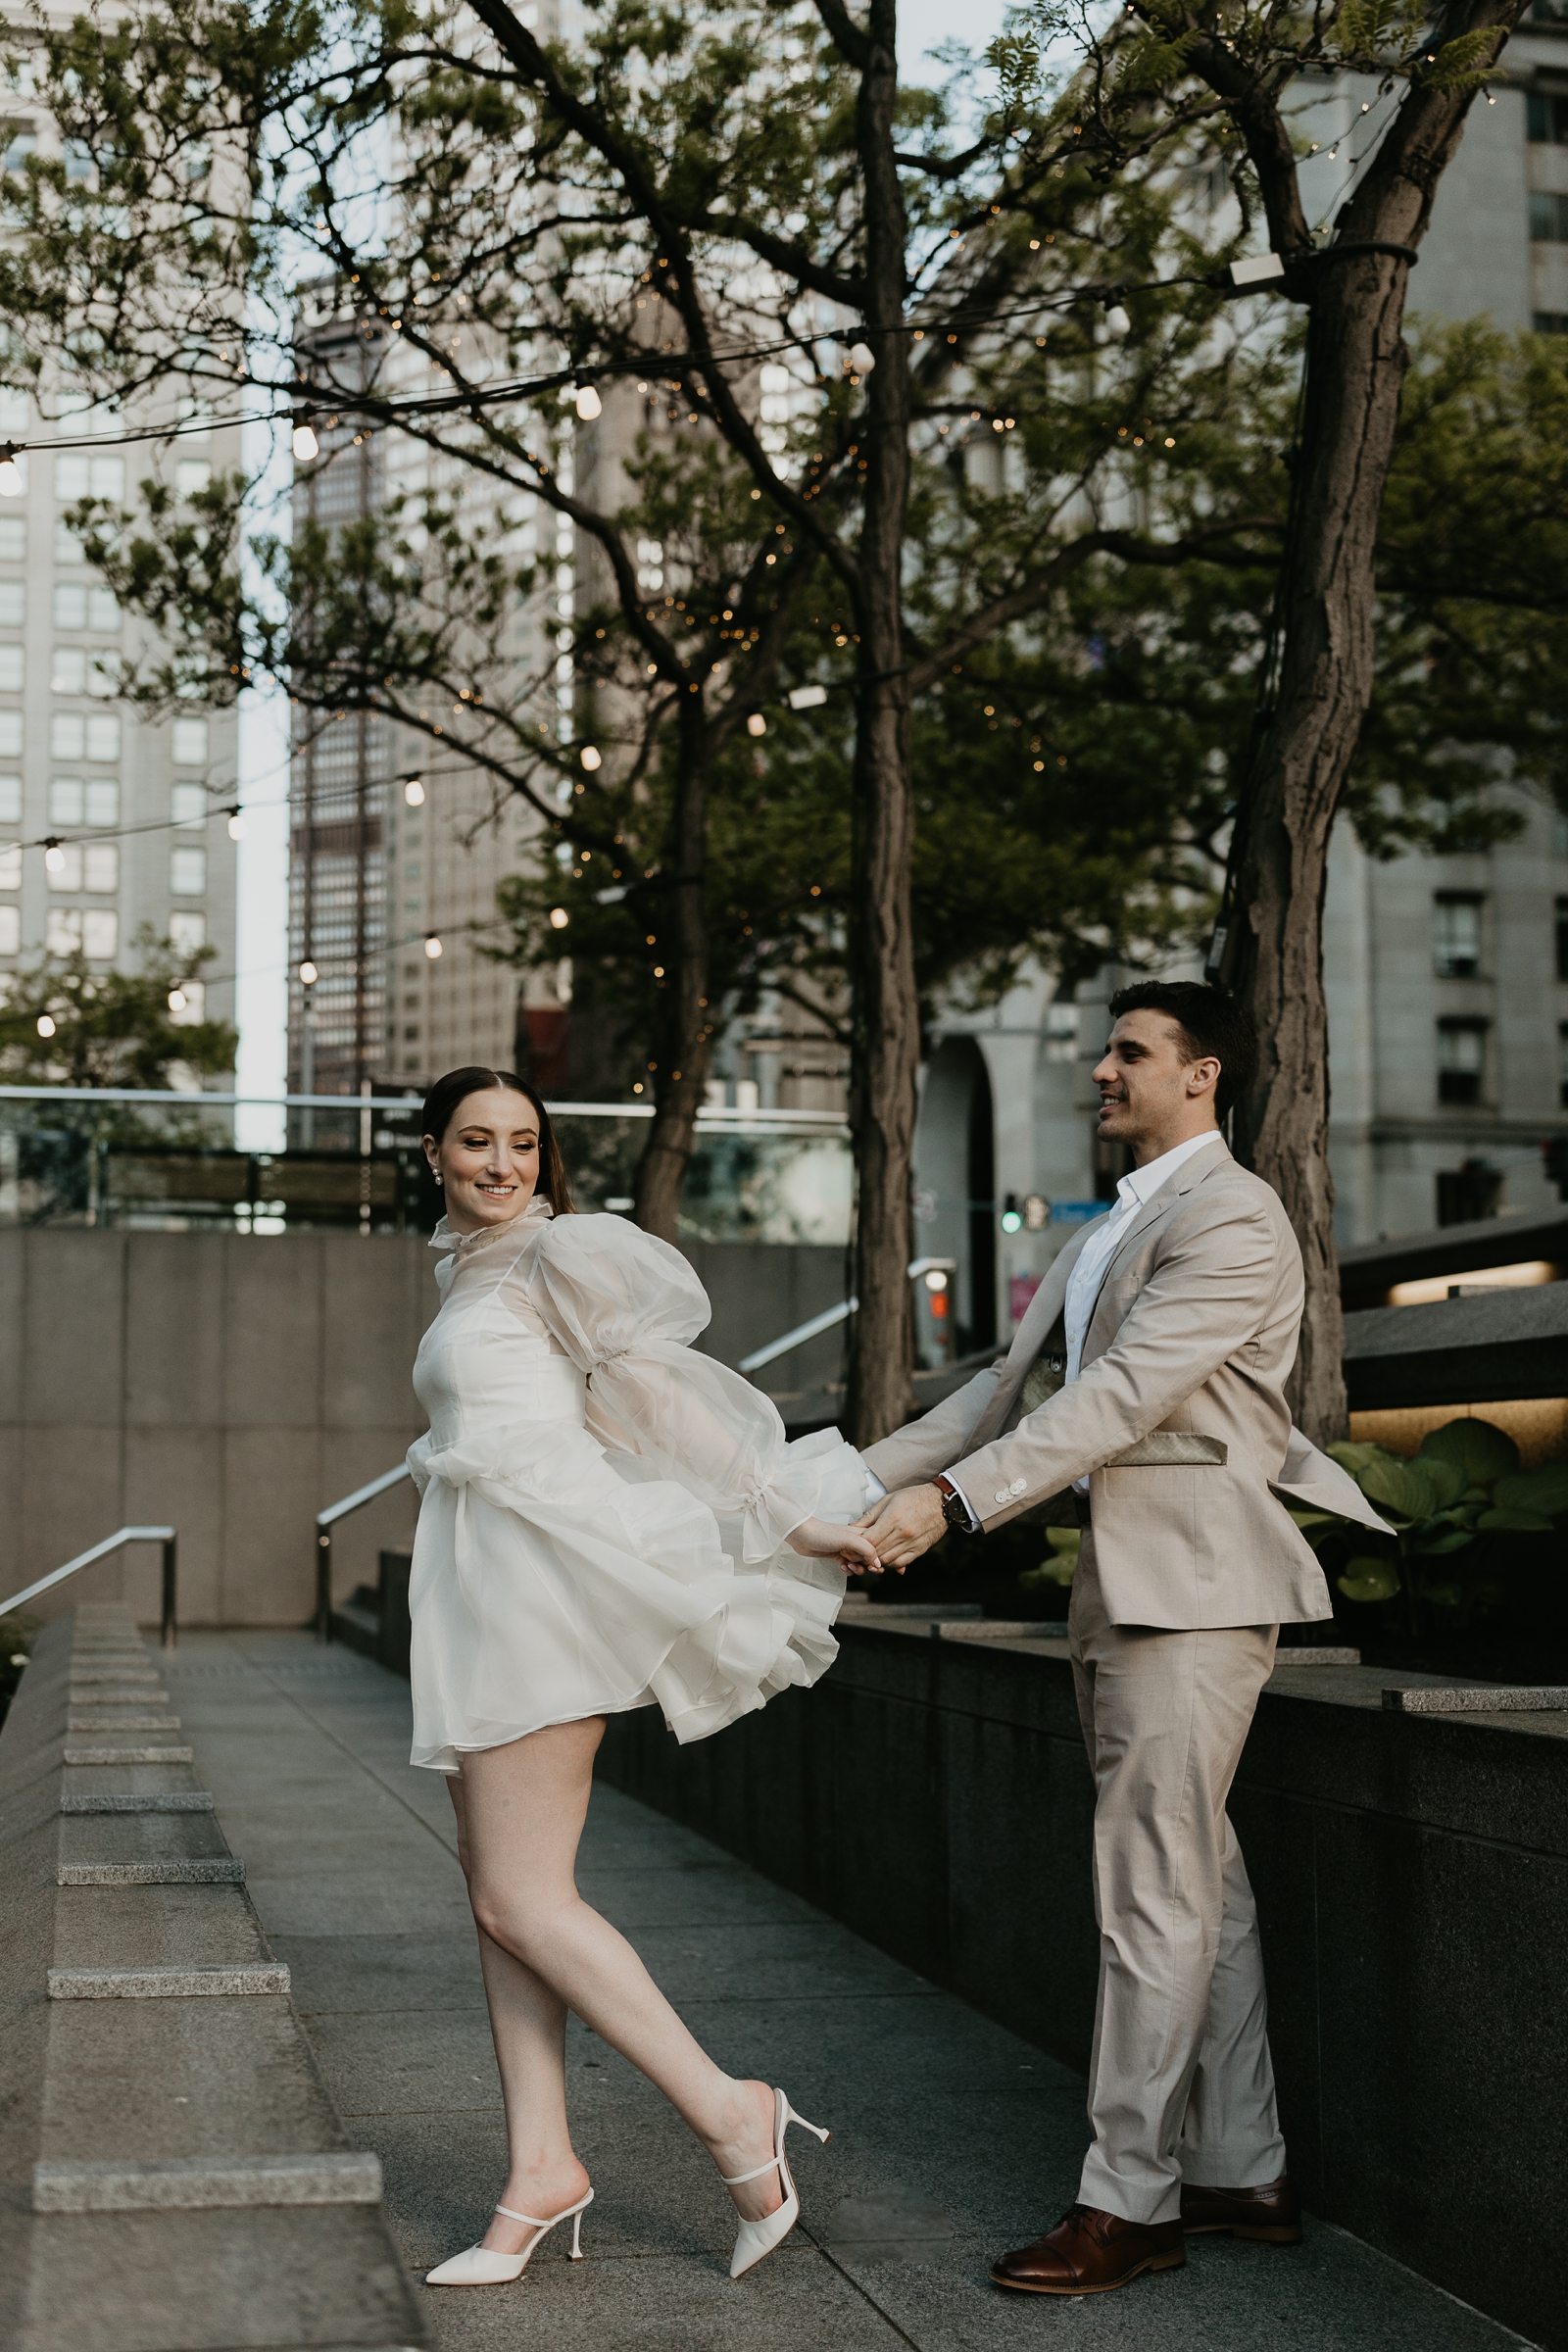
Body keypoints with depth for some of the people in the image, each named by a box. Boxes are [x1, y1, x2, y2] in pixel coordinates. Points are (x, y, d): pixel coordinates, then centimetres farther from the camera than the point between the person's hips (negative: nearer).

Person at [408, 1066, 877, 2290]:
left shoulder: (559, 1252, -5)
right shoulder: (469, 1271, 21)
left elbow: (663, 1391, -5)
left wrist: (787, 1518, -5)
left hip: (545, 1577, -9)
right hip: (483, 1592, 9)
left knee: (524, 1900, -10)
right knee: (499, 1895, 7)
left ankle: (727, 2110, -5)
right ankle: (542, 2166, 12)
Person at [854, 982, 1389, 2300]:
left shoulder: (1233, 1221, -12)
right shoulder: (1111, 1232, 20)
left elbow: (1122, 1394, -22)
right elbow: (1016, 1387, 19)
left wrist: (951, 1500, -28)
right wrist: (867, 1478, 12)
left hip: (1194, 1582, -10)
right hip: (1126, 1582, 10)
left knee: (1153, 1886, -7)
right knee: (1201, 1879, 13)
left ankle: (1128, 2203, 0)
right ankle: (1243, 2176, 22)